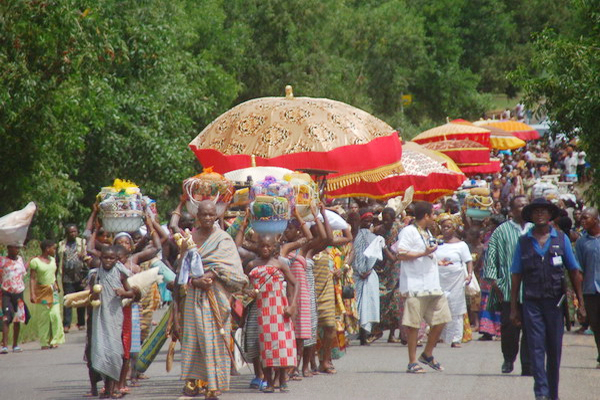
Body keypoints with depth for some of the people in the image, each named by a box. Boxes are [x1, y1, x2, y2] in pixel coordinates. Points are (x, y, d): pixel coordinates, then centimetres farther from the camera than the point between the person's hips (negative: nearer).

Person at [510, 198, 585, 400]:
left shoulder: (561, 239, 6)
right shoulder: (524, 242, 7)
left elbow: (574, 272, 8)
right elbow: (516, 276, 9)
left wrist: (580, 303, 4)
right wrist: (513, 308, 5)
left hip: (555, 302, 1)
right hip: (532, 302, 0)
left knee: (554, 349, 6)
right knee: (536, 348, -9)